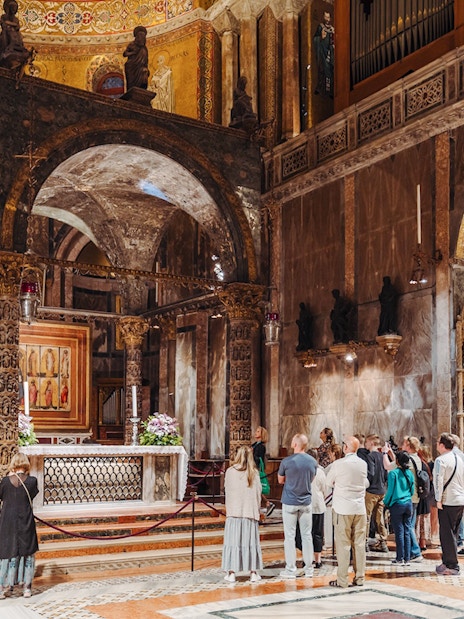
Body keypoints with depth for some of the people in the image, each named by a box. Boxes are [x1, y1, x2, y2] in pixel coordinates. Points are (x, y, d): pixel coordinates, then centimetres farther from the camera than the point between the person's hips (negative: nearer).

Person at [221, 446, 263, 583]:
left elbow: (227, 491, 3)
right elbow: (258, 492, 2)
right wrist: (257, 510, 14)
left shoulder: (230, 471, -5)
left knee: (233, 540, 4)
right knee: (250, 541, 7)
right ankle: (253, 572, 10)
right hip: (250, 512, 1)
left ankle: (231, 572, 4)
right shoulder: (254, 473, -3)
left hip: (234, 511, -1)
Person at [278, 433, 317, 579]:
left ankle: (290, 569, 6)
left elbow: (280, 480, 0)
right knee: (306, 535, 11)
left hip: (290, 502, -3)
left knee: (290, 536, 4)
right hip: (306, 502, 3)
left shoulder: (287, 461, -14)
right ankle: (309, 568, 17)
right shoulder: (313, 462, -2)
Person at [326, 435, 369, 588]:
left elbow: (329, 483, 2)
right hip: (360, 508, 4)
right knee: (359, 544, 9)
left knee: (343, 544, 0)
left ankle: (342, 580, 2)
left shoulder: (338, 464, -12)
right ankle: (359, 578, 13)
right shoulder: (363, 464, 1)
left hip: (343, 508, -4)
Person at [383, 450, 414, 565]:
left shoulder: (393, 473, -11)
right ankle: (407, 559, 9)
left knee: (399, 532, 0)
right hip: (408, 504, 5)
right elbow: (412, 490, 12)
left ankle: (400, 559, 3)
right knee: (407, 532, 7)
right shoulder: (410, 473, 4)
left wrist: (386, 502, 6)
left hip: (397, 504, -5)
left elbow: (390, 490, -9)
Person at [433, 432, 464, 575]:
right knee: (452, 534, 16)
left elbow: (439, 480, -18)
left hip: (448, 502, -8)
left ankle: (452, 566, -1)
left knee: (447, 535, -3)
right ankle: (447, 562, 22)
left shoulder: (441, 460, -12)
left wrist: (438, 500, -13)